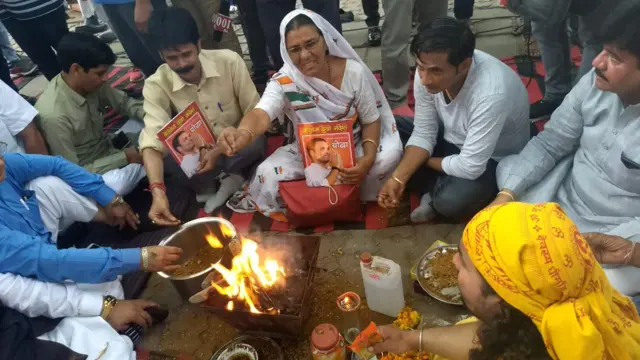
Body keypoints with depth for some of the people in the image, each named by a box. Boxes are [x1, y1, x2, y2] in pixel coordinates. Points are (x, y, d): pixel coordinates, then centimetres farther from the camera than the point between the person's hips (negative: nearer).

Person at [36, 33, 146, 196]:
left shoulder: (90, 82, -12)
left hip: (107, 149, 7)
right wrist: (124, 157, -24)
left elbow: (123, 101, 7)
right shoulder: (53, 114, -31)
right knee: (121, 181, -37)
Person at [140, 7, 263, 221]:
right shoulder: (156, 85, -16)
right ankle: (234, 178, -3)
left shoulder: (229, 61, -18)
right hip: (196, 154, 1)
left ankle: (230, 180, -3)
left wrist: (219, 151, -26)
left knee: (255, 143, -35)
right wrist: (158, 193, -44)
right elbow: (152, 141, -26)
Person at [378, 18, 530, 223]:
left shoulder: (491, 94, -40)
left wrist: (426, 160, -15)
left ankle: (437, 195, 3)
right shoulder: (428, 71, -21)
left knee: (450, 200, -34)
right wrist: (398, 178, -22)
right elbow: (424, 133, -11)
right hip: (455, 138, 6)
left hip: (496, 159, -6)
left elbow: (470, 167, -33)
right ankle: (436, 190, -4)